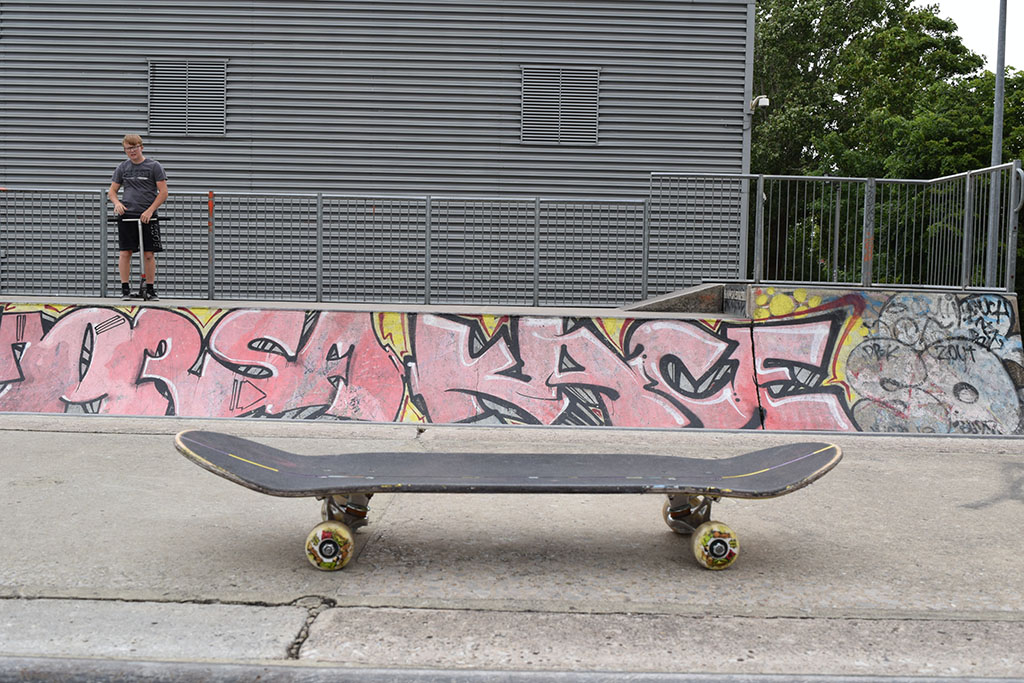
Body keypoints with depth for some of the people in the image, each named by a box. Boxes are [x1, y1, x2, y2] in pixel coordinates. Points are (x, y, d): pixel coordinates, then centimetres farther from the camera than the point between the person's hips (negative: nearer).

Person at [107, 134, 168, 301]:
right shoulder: (122, 167, 11)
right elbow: (112, 191, 16)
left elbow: (163, 192, -2)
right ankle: (125, 289, 4)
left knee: (149, 254, -1)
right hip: (127, 215, 2)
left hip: (147, 216, -2)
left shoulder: (154, 166, 2)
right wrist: (117, 203, -6)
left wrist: (150, 210, -11)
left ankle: (150, 290, 7)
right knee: (125, 253, -2)